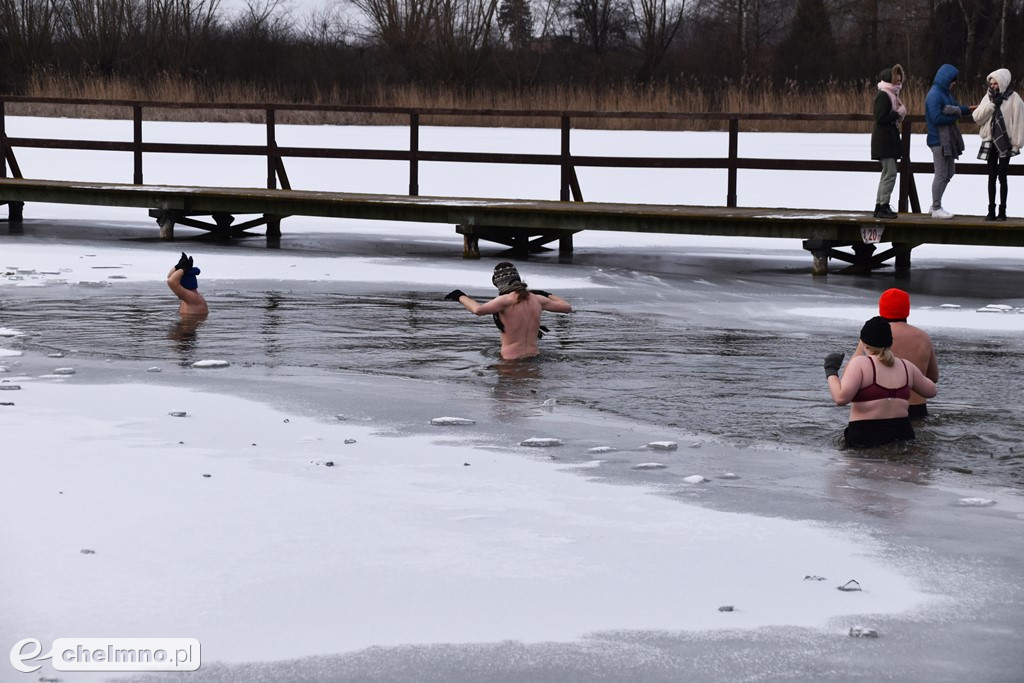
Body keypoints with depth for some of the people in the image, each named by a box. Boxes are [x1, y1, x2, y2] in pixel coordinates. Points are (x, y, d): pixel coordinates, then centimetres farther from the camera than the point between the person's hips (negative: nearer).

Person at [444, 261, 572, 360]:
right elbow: (567, 307, 19)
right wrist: (547, 295, 34)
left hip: (512, 359, -6)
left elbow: (478, 310, -27)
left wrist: (461, 296, -9)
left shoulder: (506, 300, -10)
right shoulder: (537, 299, 8)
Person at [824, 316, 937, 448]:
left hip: (865, 439, -4)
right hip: (902, 435, 4)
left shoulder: (859, 363, -3)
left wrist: (831, 370, 1)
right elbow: (931, 391, 27)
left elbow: (841, 398, -14)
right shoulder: (906, 366, 12)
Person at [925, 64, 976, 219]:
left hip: (948, 139, 10)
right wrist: (954, 117, -12)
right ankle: (936, 209, 3)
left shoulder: (945, 93, 14)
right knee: (941, 174, -5)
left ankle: (936, 205, 23)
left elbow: (955, 109, 17)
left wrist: (967, 109, -2)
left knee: (949, 172, 16)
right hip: (939, 140, -10)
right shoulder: (935, 95, -17)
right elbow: (936, 117, -24)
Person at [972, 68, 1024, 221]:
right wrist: (992, 103, -13)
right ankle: (991, 210, 10)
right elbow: (977, 117, -3)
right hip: (990, 142, 4)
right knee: (991, 177, 6)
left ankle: (1002, 211, 5)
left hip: (1005, 142, -4)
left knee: (1002, 177, -1)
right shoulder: (988, 97, 7)